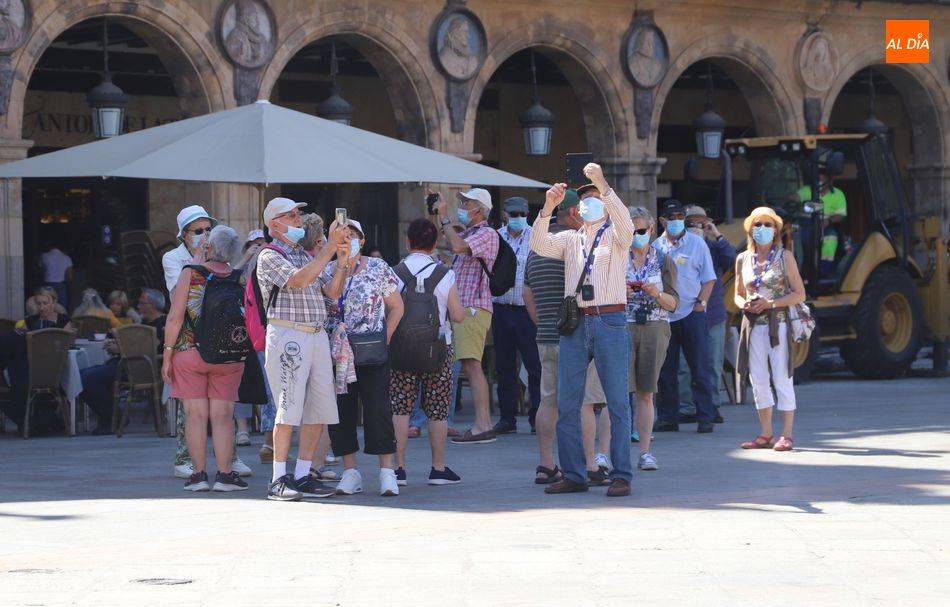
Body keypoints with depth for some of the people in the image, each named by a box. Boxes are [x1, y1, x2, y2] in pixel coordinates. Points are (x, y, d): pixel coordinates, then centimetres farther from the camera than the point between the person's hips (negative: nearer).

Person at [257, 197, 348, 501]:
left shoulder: (306, 256, 23)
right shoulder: (270, 256, -1)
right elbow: (298, 280, -17)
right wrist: (330, 248, -16)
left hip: (317, 336, 8)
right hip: (287, 336, -8)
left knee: (319, 408, 4)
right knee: (289, 408, -11)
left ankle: (302, 476, 10)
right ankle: (278, 480, -8)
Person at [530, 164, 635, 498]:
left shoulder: (616, 236, 8)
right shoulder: (569, 239, 17)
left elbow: (624, 222, -15)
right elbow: (540, 245, 0)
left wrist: (603, 185, -25)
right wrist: (547, 208, -14)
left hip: (610, 322, -4)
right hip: (575, 323, 4)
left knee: (617, 402, -4)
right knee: (566, 403, 1)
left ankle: (621, 475, -4)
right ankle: (573, 475, 6)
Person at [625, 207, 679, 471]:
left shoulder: (663, 261, 9)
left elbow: (673, 303, 6)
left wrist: (657, 294, -13)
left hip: (655, 329, 1)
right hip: (622, 328, -1)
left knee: (645, 393, 4)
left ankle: (645, 452, 7)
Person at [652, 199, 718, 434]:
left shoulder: (697, 243, 5)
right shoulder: (656, 246, 9)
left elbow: (708, 279, 5)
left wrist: (701, 303, -6)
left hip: (692, 314, -2)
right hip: (664, 315, 2)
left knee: (700, 369, -2)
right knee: (665, 371, 4)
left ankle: (705, 418, 1)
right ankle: (668, 417, 11)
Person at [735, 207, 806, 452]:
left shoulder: (785, 257, -1)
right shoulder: (743, 259, 11)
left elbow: (799, 294, -2)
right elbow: (738, 294, 19)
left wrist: (770, 303, -14)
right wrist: (743, 304, -4)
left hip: (779, 324, -4)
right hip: (754, 326, 4)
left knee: (782, 380, -5)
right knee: (758, 379, 5)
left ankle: (787, 435, -2)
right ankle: (765, 434, 12)